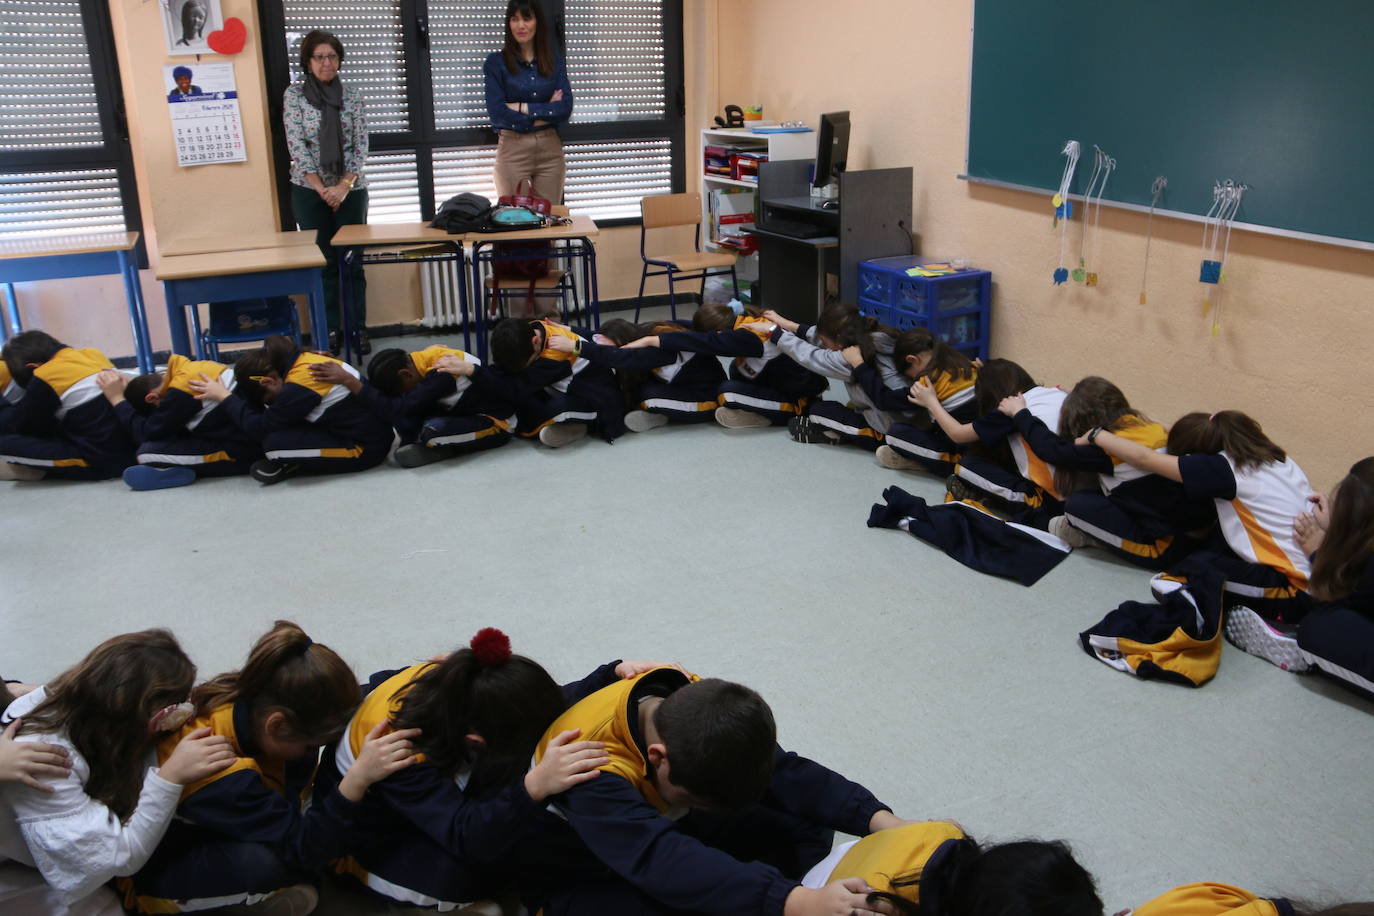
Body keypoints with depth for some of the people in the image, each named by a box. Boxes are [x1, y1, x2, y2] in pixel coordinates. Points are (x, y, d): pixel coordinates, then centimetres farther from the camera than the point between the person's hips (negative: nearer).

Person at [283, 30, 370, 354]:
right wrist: (323, 189, -12)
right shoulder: (294, 94, -1)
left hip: (350, 188, 1)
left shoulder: (352, 94, 3)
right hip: (310, 190, -1)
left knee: (352, 260, 1)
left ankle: (358, 329, 9)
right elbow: (296, 145, -6)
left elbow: (361, 145, 0)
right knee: (323, 261, 2)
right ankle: (328, 331, 9)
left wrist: (344, 185, -10)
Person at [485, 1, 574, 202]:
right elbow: (496, 112, -9)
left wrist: (522, 107, -11)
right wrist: (546, 113, -6)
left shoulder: (554, 60, 7)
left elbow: (566, 107, -4)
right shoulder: (496, 62, 0)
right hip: (513, 149, -2)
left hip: (550, 148, 2)